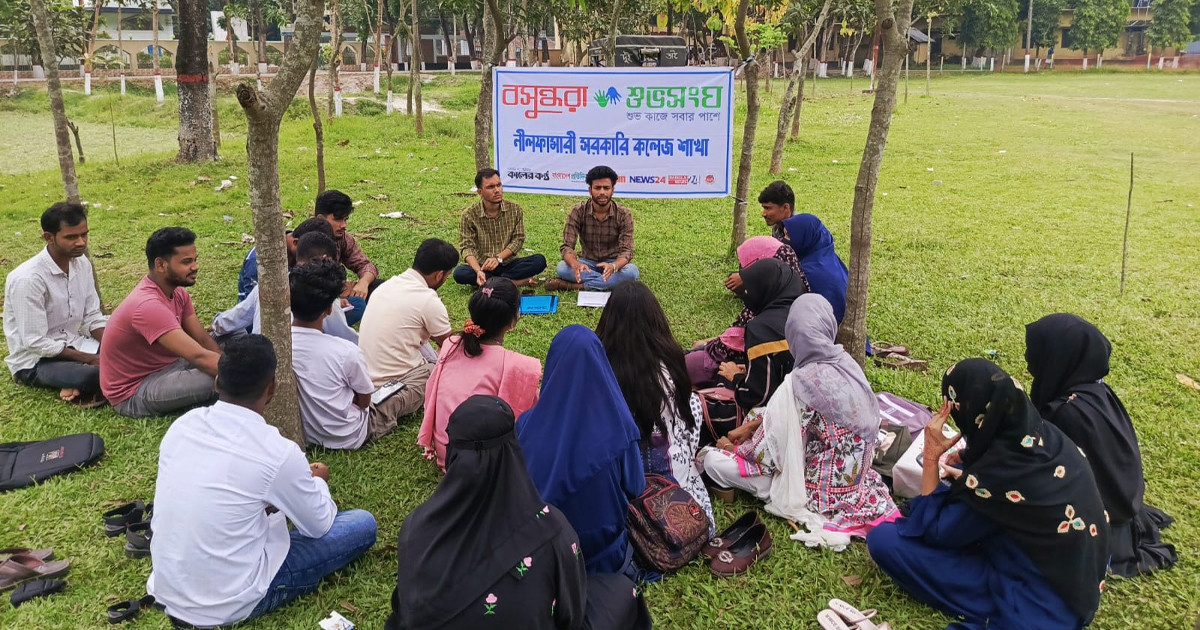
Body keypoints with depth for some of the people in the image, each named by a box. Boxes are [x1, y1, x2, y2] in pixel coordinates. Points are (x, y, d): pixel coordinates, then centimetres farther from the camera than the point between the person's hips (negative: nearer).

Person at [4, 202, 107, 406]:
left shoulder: (82, 263, -2)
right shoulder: (28, 278, -23)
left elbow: (93, 317, 4)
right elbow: (36, 343, -23)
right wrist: (91, 359, -22)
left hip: (73, 344, 8)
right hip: (35, 360, -7)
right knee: (96, 375, -36)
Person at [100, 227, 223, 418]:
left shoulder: (177, 292, -1)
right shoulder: (148, 305, -29)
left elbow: (203, 340, -1)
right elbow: (199, 357, -35)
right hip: (132, 395, -9)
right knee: (219, 380, -30)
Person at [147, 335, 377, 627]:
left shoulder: (181, 425, -5)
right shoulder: (277, 452, -21)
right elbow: (319, 525, -4)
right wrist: (317, 482, 16)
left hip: (166, 592, 6)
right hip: (228, 606, -6)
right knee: (363, 524, 2)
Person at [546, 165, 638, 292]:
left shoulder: (623, 214, -13)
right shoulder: (578, 211, -12)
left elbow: (626, 250, -19)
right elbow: (567, 246, -18)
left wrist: (613, 267, -44)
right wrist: (576, 265, -42)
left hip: (613, 263, 0)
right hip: (587, 263, 0)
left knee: (631, 272, -34)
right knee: (562, 268, -30)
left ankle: (576, 286, -31)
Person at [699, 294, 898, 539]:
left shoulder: (800, 383, -30)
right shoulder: (847, 363, -7)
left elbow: (768, 454, -19)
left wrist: (733, 448, 0)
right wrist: (751, 426, 9)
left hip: (820, 488, -7)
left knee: (713, 460, -7)